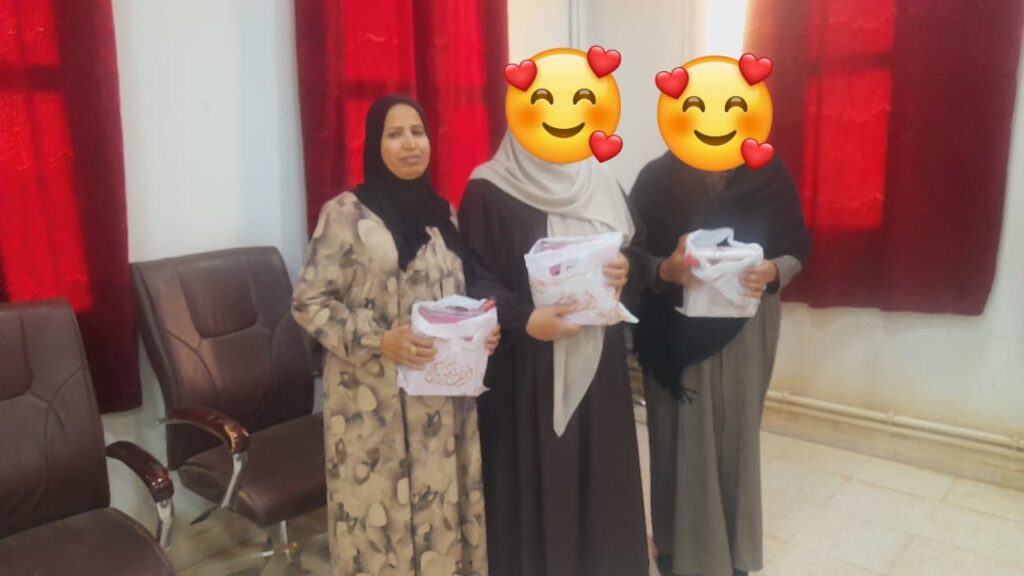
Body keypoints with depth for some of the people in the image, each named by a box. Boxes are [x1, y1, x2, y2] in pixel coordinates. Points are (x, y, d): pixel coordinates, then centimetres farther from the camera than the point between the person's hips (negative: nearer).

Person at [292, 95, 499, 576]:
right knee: (380, 509, 5)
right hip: (374, 402, -4)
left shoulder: (444, 215, 10)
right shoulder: (345, 213, -7)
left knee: (443, 509, 13)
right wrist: (379, 341, -20)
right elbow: (308, 301, -9)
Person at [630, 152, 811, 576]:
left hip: (745, 330, 2)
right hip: (677, 334, -1)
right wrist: (666, 270, -28)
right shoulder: (657, 180, -8)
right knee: (682, 436, 8)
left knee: (737, 433, 12)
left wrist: (772, 271, -21)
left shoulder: (768, 175, -4)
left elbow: (798, 249, 1)